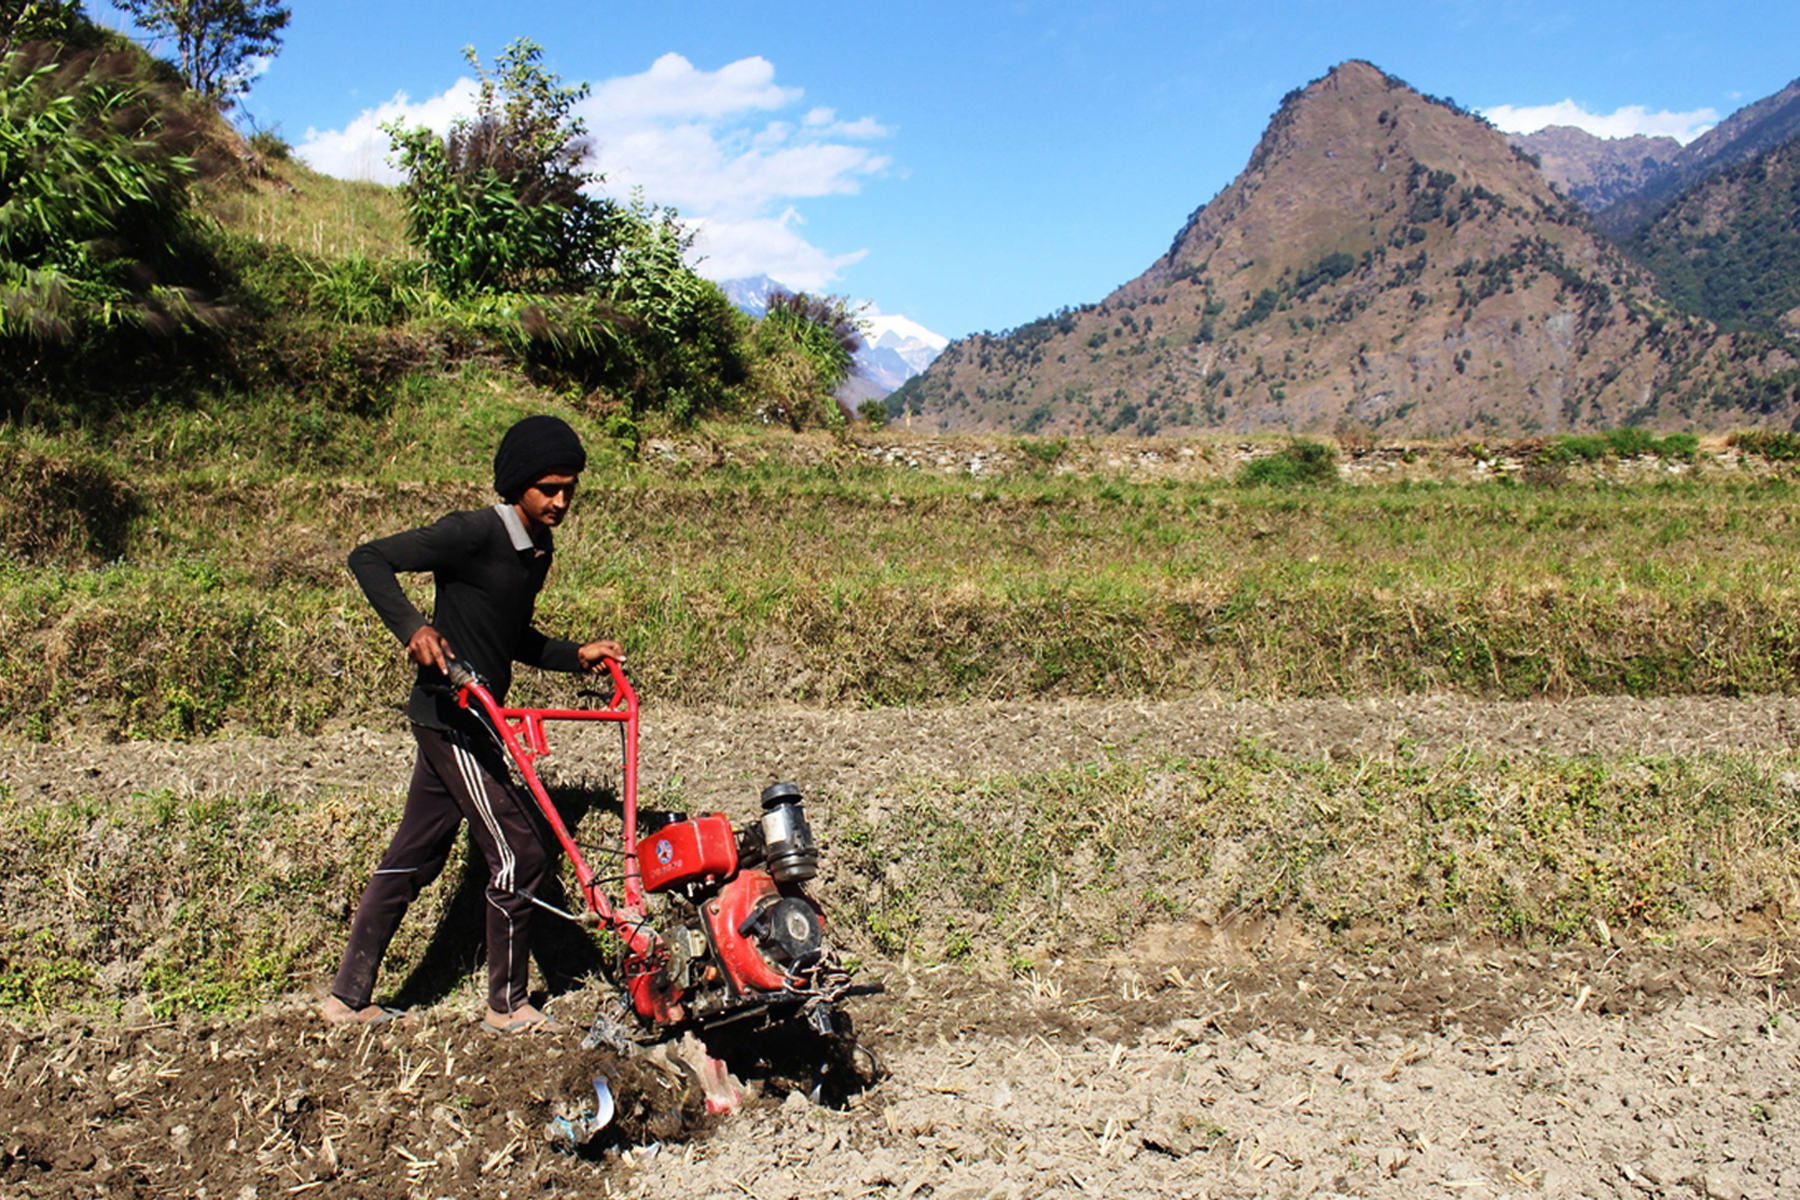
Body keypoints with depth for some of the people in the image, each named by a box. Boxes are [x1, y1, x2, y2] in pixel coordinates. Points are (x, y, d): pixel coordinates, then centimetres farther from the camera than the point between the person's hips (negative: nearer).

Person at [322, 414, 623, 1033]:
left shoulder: (538, 548, 11)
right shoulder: (474, 534, -16)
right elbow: (368, 559, -17)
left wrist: (578, 655, 11)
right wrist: (412, 626, -30)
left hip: (466, 719, 9)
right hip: (452, 716, -9)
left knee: (413, 857, 14)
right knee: (519, 853, -4)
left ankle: (349, 998, 25)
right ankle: (508, 1005, 12)